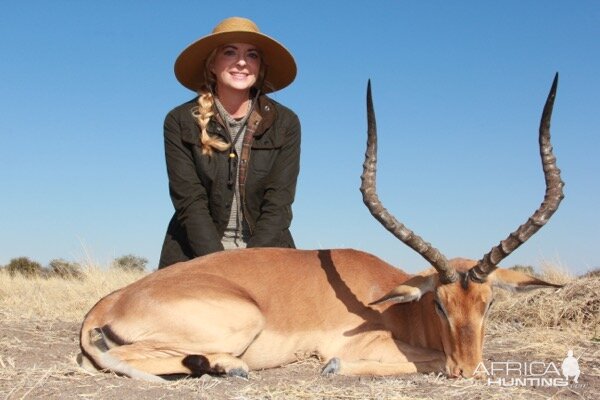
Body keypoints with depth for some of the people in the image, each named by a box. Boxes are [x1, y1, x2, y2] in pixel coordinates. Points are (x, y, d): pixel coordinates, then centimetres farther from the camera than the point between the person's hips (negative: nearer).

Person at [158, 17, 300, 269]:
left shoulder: (284, 123, 0)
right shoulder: (181, 122, -1)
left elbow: (278, 204, -5)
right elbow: (189, 202, -7)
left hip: (265, 251, 1)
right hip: (195, 256, -1)